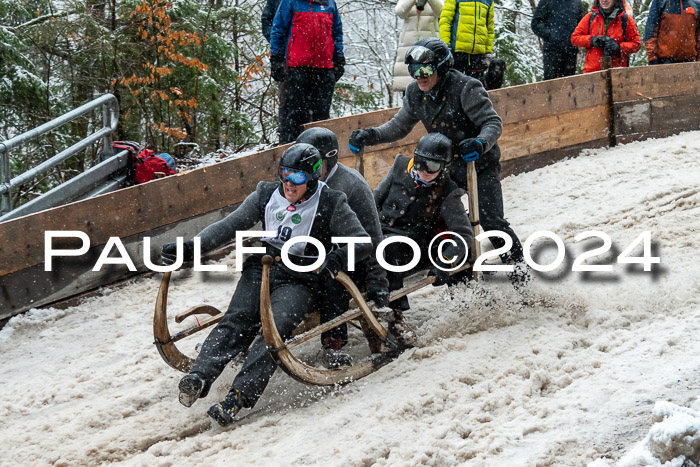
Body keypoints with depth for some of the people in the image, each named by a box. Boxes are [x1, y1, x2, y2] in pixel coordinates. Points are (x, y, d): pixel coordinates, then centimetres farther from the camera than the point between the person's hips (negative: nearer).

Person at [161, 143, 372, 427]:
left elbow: (363, 243, -5)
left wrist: (338, 258, -27)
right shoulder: (267, 195, 9)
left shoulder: (331, 204, -2)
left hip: (300, 280, -3)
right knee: (237, 320, -23)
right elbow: (229, 226, 9)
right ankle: (199, 377, -40)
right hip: (262, 267, 3)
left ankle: (238, 397, -42)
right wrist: (190, 248, -4)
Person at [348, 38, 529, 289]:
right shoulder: (416, 94, -4)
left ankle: (519, 267, 8)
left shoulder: (465, 89, -23)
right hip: (447, 166, 6)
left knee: (491, 222, -14)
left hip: (480, 164, -6)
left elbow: (493, 122, -22)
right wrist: (370, 136, -7)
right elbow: (399, 126, 8)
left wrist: (481, 143, -42)